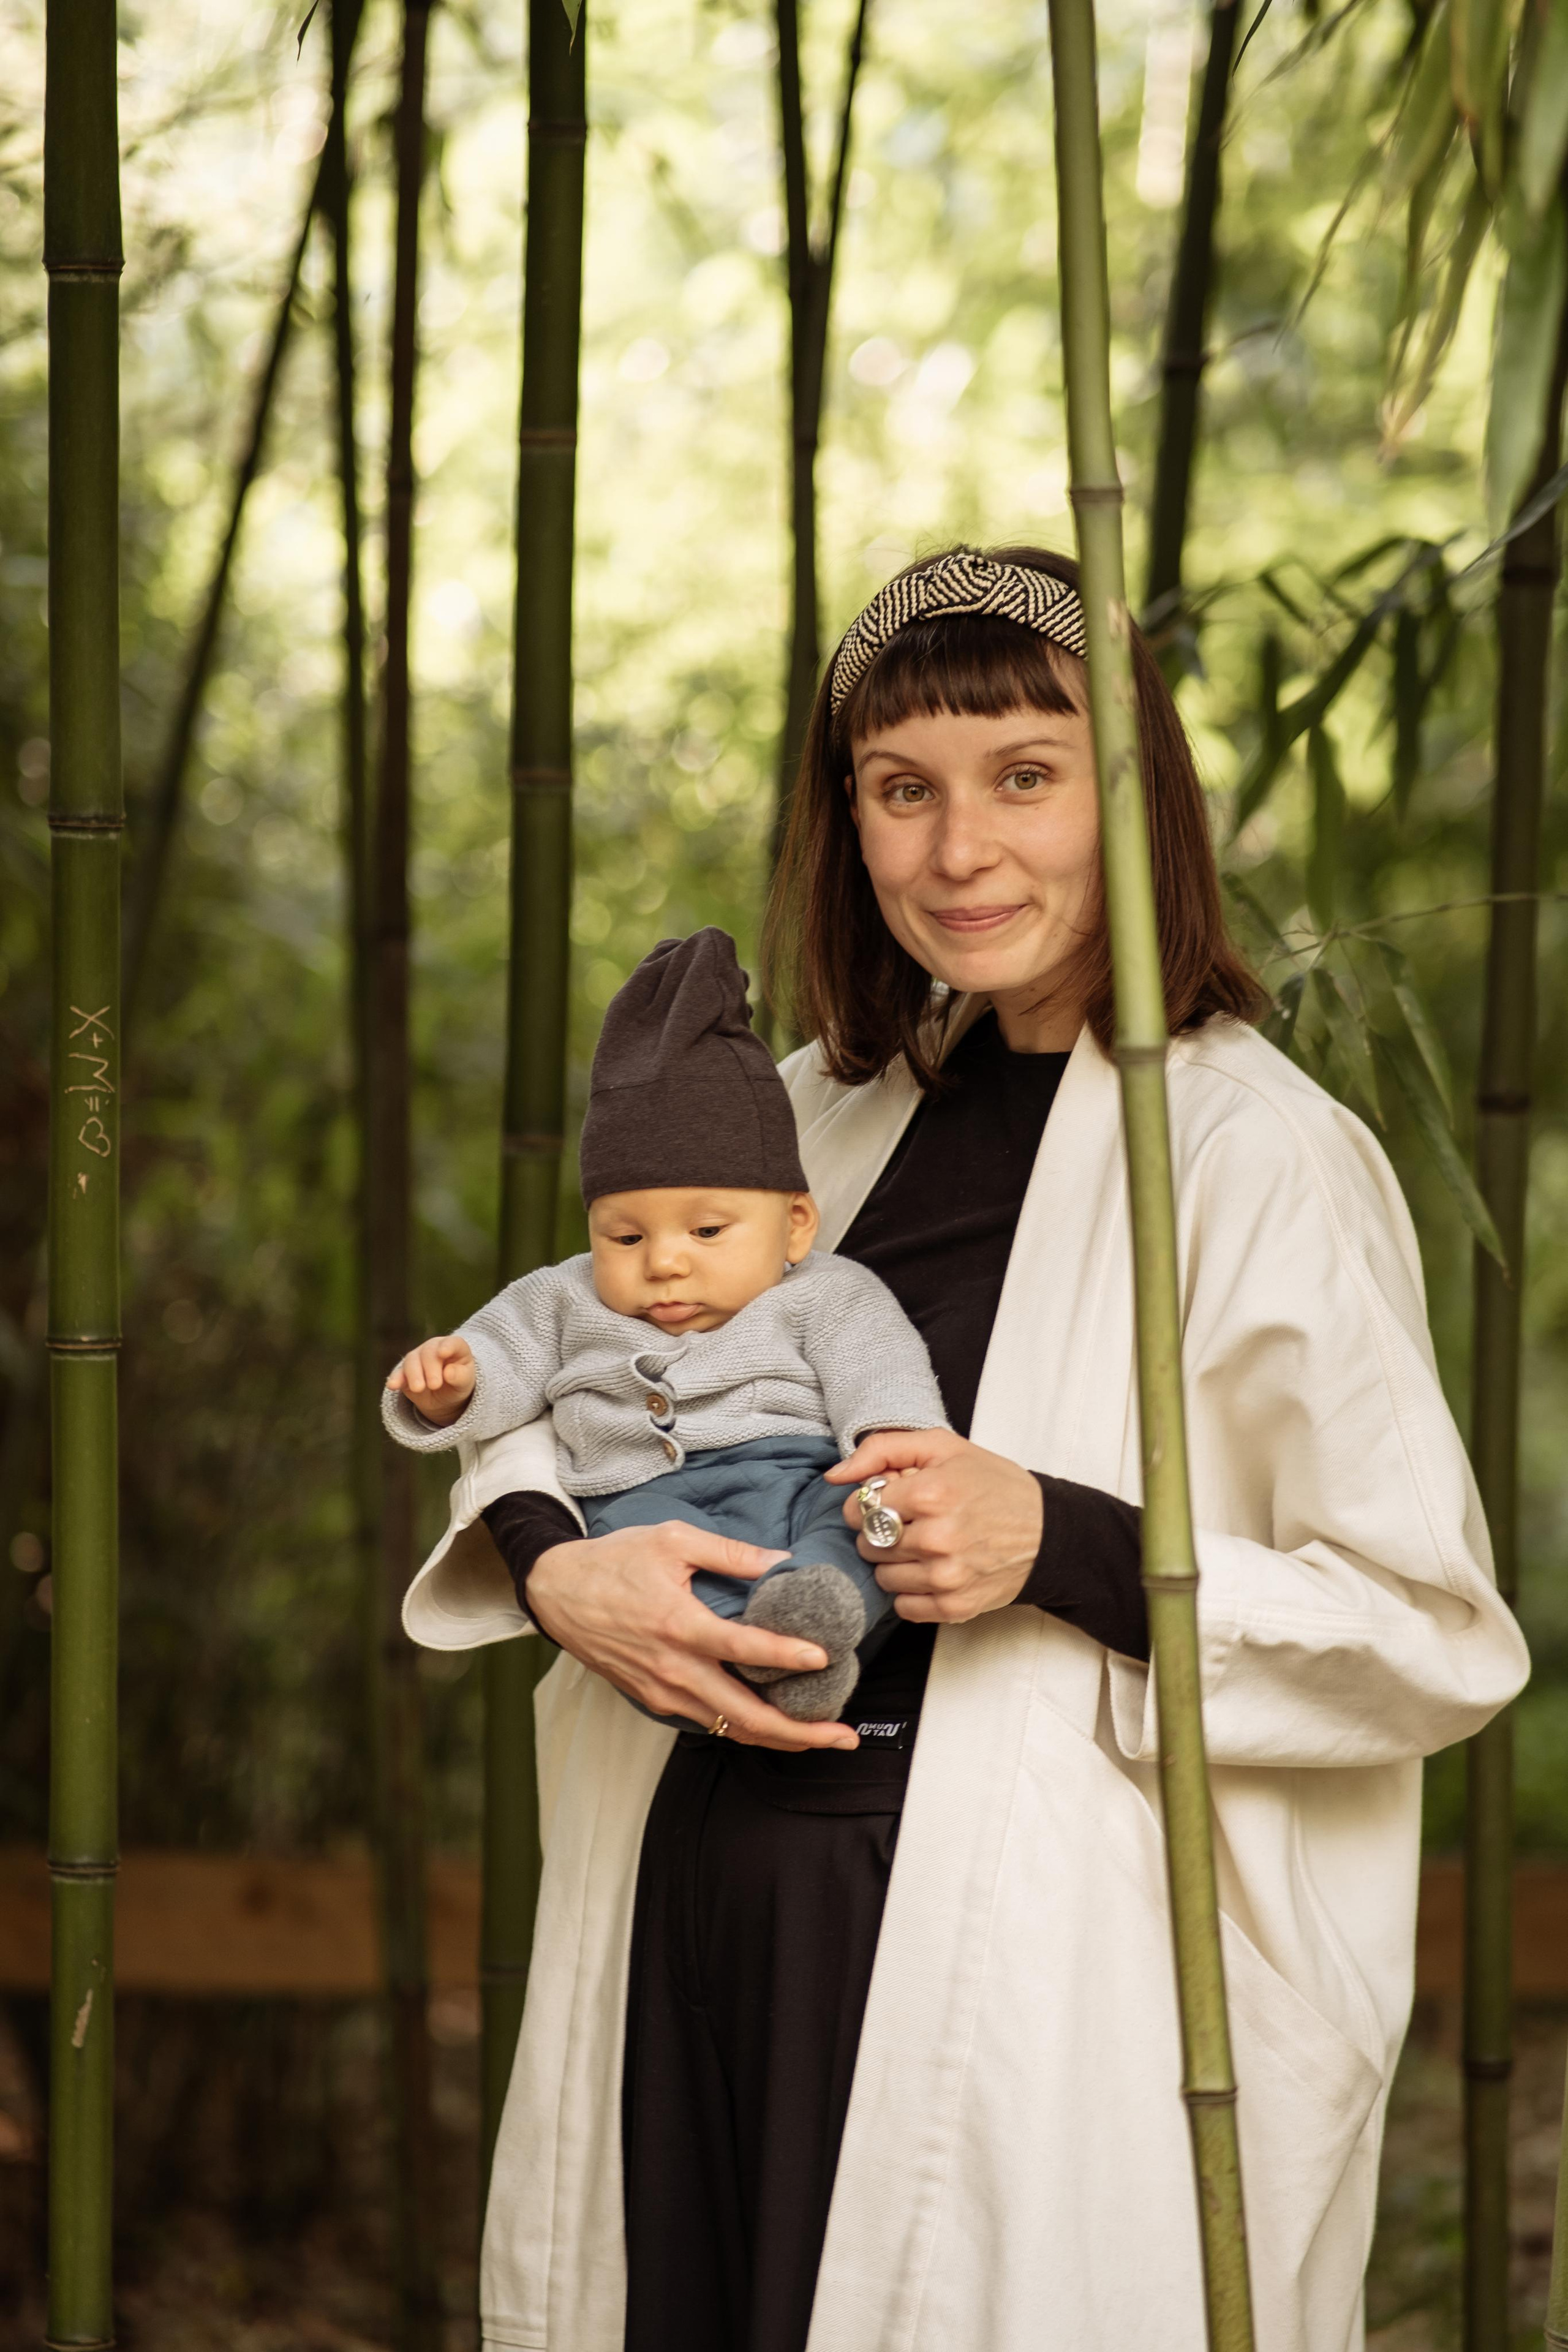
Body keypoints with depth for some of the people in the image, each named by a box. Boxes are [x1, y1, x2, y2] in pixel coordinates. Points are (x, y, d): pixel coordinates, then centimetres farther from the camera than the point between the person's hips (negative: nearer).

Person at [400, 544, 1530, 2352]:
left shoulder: (1258, 1153, -9)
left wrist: (1055, 1545, -22)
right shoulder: (830, 1110, 11)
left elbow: (1438, 1638, -10)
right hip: (703, 1906, 6)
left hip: (1037, 1971, -6)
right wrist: (557, 1568, -5)